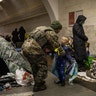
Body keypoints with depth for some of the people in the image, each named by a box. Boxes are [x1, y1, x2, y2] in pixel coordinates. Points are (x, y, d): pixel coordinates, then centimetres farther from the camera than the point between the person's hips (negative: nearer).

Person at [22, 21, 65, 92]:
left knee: (35, 66, 24)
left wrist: (46, 49, 12)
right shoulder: (52, 33, -5)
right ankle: (38, 86, 16)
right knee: (43, 66, 8)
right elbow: (57, 47, 2)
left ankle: (39, 82, 40)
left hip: (25, 46, 9)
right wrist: (63, 53, 20)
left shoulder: (42, 28, 22)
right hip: (33, 50, -9)